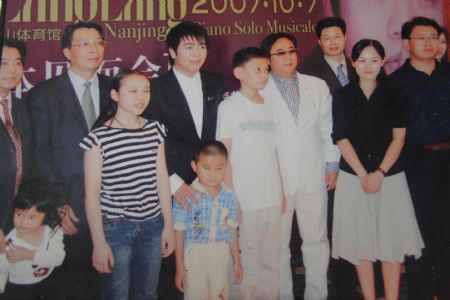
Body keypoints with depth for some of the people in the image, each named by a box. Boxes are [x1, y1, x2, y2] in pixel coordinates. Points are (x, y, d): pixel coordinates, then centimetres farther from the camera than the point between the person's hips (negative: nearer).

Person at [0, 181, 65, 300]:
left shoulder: (53, 231, -21)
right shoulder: (10, 242, -26)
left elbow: (58, 257, -32)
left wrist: (28, 254, -38)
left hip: (46, 284, 3)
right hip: (17, 290, -2)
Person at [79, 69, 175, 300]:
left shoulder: (155, 130, 2)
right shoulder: (99, 138, -12)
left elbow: (162, 180, 6)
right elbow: (92, 194, -9)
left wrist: (169, 225, 8)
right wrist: (99, 243, -8)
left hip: (152, 224, 4)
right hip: (115, 227, -4)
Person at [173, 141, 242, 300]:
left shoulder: (229, 197, -3)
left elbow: (232, 231, 6)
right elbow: (179, 233, -10)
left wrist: (237, 261, 12)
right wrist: (180, 268, -7)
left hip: (221, 256, 4)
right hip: (194, 256, -4)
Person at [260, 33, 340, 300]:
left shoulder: (317, 86, 8)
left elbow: (328, 128, 10)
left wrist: (332, 165, 7)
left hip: (313, 176, 3)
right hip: (276, 178, -3)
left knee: (317, 239, 11)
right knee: (278, 243, 9)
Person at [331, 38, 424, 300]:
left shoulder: (395, 95, 4)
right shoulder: (343, 96, 3)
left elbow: (399, 138, 1)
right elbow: (342, 139, -1)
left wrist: (380, 174, -10)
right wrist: (364, 175, -9)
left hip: (390, 175, 0)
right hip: (354, 176, 0)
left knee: (391, 239, 2)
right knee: (361, 239, 4)